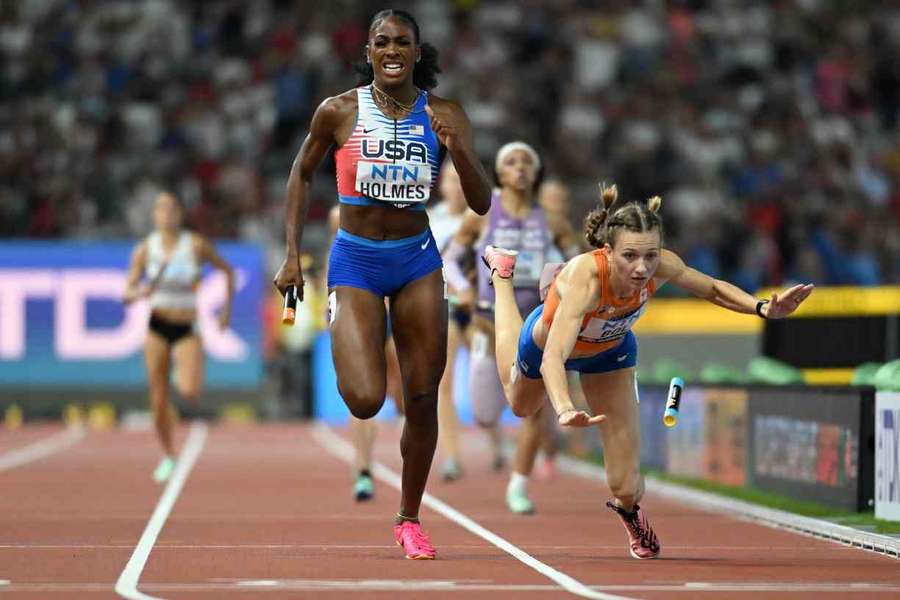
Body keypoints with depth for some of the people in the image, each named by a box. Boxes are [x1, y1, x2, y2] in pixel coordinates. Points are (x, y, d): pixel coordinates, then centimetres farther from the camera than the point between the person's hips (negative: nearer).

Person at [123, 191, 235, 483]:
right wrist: (139, 293, -24)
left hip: (188, 329, -2)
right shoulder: (145, 249, -2)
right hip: (158, 327, 2)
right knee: (158, 401, 0)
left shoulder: (197, 245, -7)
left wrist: (227, 308, 3)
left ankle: (183, 374, 14)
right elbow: (126, 295, -2)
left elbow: (227, 270, 7)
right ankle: (168, 456, 21)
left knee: (190, 392, -23)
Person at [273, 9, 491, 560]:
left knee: (422, 400, 2)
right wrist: (292, 256, 4)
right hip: (356, 260, -2)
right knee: (366, 401, -17)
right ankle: (347, 358, 21)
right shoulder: (339, 112, -6)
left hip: (417, 259, 2)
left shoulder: (445, 116, -2)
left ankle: (410, 519, 20)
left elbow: (482, 203, -5)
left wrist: (458, 150, -24)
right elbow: (302, 174, 9)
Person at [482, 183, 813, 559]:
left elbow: (713, 288, -14)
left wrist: (763, 309, -32)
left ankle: (627, 507, 37)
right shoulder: (586, 276, -49)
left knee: (627, 487, -5)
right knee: (521, 407, 36)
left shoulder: (661, 267, -36)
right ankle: (502, 273, 51)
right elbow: (552, 358, -58)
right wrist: (564, 411, -77)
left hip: (610, 351, 2)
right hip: (547, 342, -2)